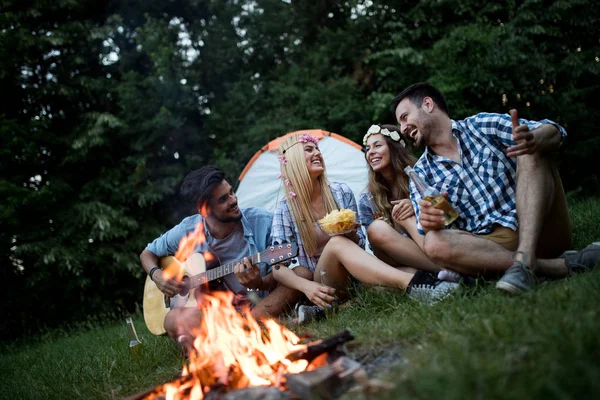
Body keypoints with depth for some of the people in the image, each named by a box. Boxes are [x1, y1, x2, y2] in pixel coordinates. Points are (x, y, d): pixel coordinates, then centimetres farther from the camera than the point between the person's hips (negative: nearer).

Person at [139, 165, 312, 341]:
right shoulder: (187, 232, -2)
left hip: (263, 304, 0)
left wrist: (260, 284, -27)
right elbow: (147, 253, 15)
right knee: (175, 320, -31)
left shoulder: (263, 222, -8)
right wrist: (157, 274, -7)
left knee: (303, 273, -27)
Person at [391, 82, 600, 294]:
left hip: (539, 229, 0)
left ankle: (525, 260, -34)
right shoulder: (421, 173, 11)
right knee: (434, 243, -27)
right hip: (489, 246, 0)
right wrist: (429, 222, -23)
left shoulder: (482, 125, 7)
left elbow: (553, 131, -1)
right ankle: (559, 265, -29)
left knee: (531, 151, -16)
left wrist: (533, 139, -26)